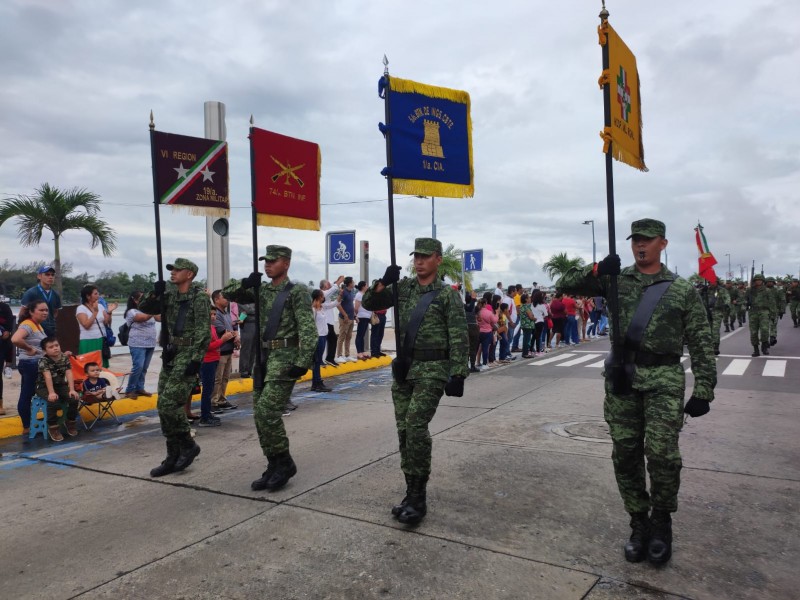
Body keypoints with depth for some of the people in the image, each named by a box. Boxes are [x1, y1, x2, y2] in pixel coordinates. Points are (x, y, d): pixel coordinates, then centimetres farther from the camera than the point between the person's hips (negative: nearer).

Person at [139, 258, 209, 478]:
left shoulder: (199, 296, -9)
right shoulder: (170, 296, 14)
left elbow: (203, 331, -15)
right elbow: (144, 309, 15)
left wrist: (196, 359, -21)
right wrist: (155, 294, -3)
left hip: (187, 355, -8)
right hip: (170, 355, 8)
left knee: (168, 404, -15)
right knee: (164, 407, 8)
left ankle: (188, 445, 6)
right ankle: (173, 458, 17)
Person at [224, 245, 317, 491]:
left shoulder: (297, 291, -7)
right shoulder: (262, 291, 14)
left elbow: (308, 330, -15)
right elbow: (228, 294, 17)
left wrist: (303, 362, -21)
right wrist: (246, 283, -3)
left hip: (285, 357, -8)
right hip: (264, 357, 8)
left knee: (268, 411, -15)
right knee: (260, 414, 7)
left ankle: (284, 463, 2)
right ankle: (274, 467, 17)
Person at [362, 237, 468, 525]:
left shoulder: (448, 294, -5)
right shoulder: (403, 287, 10)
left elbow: (459, 338, -8)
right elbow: (369, 304, 9)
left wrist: (458, 374, -15)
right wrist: (384, 282, -8)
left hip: (432, 370, -6)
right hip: (403, 368, 6)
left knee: (416, 426, -18)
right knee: (404, 431, 6)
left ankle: (418, 498, -7)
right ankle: (413, 493, 19)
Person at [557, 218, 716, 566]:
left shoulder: (682, 290, 4)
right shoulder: (614, 279, 8)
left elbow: (701, 344, 3)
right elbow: (566, 285, 3)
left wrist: (704, 390, -4)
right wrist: (596, 270, -14)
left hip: (664, 379, -2)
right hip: (622, 378, 2)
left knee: (662, 453, -10)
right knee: (625, 455, 6)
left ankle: (662, 523, 14)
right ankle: (639, 523, 23)